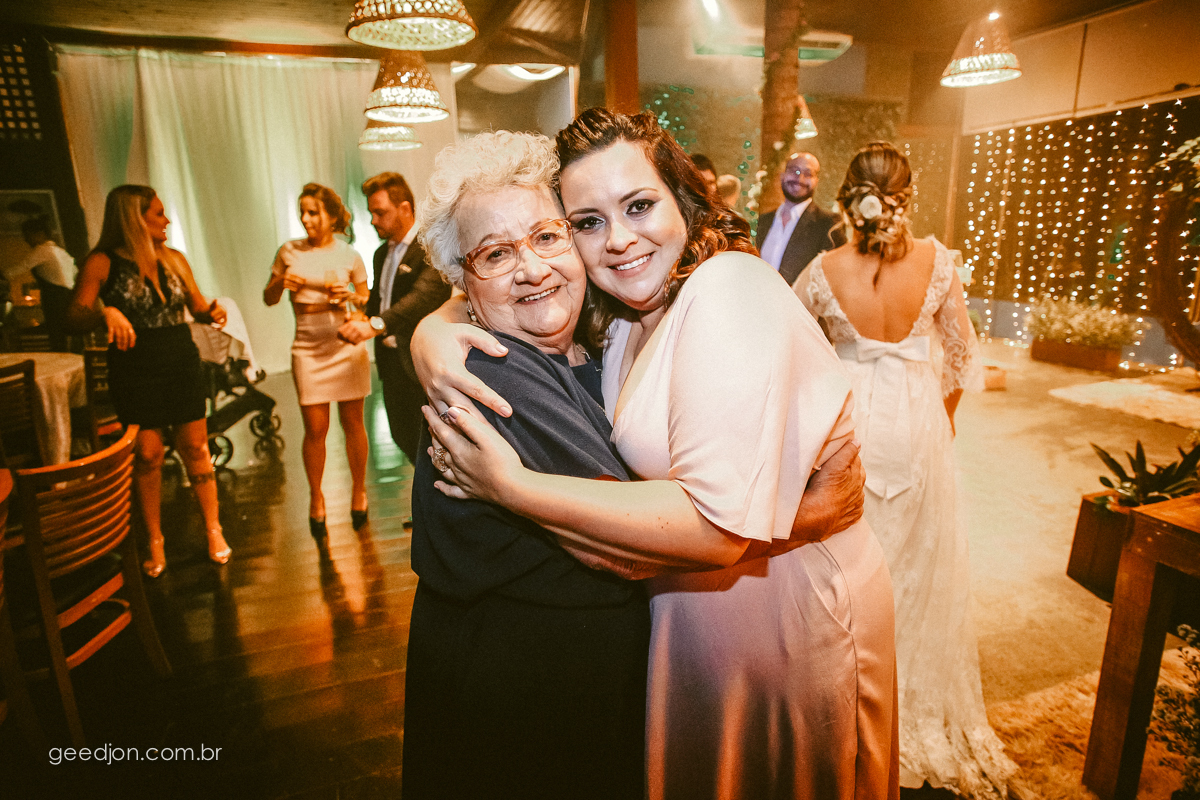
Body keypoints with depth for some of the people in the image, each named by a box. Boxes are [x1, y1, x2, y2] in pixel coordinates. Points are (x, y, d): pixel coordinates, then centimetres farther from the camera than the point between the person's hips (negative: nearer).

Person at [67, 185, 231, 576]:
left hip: (182, 367, 3)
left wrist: (212, 311, -7)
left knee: (195, 448, 5)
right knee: (147, 455, 2)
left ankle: (214, 529, 17)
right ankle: (155, 541, 18)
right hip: (134, 374, -3)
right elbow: (74, 316, -9)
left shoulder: (174, 259, 8)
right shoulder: (102, 263, -5)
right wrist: (106, 312, -30)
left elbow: (196, 306, 16)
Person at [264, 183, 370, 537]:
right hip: (308, 349, 1)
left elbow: (367, 300, 9)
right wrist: (281, 283, -12)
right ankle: (316, 498, 22)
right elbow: (268, 299, 10)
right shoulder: (289, 251, 3)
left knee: (352, 422, 6)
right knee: (315, 429, 2)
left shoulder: (349, 256, 1)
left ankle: (359, 490, 25)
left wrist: (349, 296, -12)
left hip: (347, 346, 0)